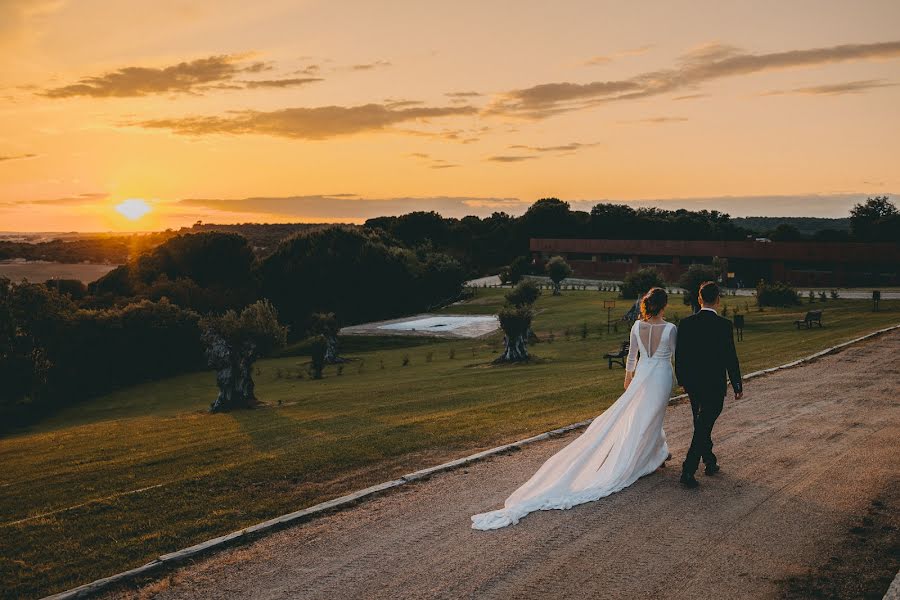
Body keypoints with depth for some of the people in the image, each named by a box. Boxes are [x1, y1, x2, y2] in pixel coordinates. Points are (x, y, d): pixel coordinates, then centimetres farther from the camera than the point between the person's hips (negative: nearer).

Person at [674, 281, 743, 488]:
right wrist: (737, 386, -1)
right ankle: (688, 470, -7)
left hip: (692, 384, 5)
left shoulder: (686, 323, -3)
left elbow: (679, 354, 3)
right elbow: (731, 358, -11)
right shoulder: (724, 325, -14)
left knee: (702, 425, 21)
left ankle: (710, 463, 34)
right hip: (714, 385, -4)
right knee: (703, 427, -1)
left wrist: (681, 379, 17)